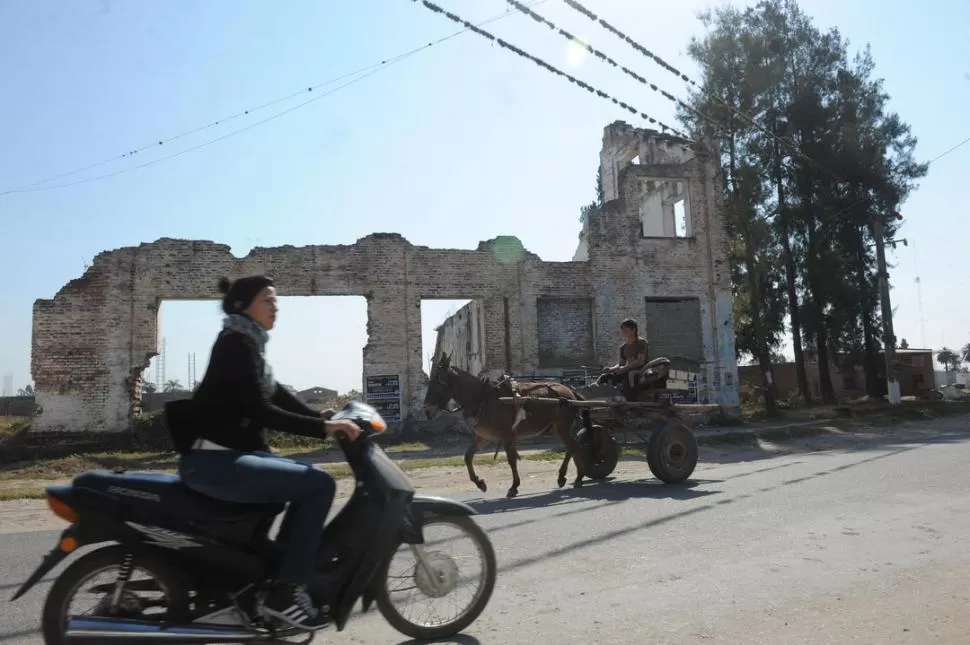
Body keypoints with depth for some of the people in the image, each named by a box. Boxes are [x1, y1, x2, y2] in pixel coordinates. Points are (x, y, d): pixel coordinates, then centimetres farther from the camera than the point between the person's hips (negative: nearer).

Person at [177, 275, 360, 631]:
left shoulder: (247, 345, 17)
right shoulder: (237, 344, -13)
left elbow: (278, 395, 14)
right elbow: (260, 411, -21)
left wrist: (327, 418, 3)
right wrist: (323, 427, -23)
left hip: (229, 456, 10)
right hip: (214, 462, -10)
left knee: (309, 477, 15)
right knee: (319, 484, -15)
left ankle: (276, 566, 18)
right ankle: (285, 591, -9)